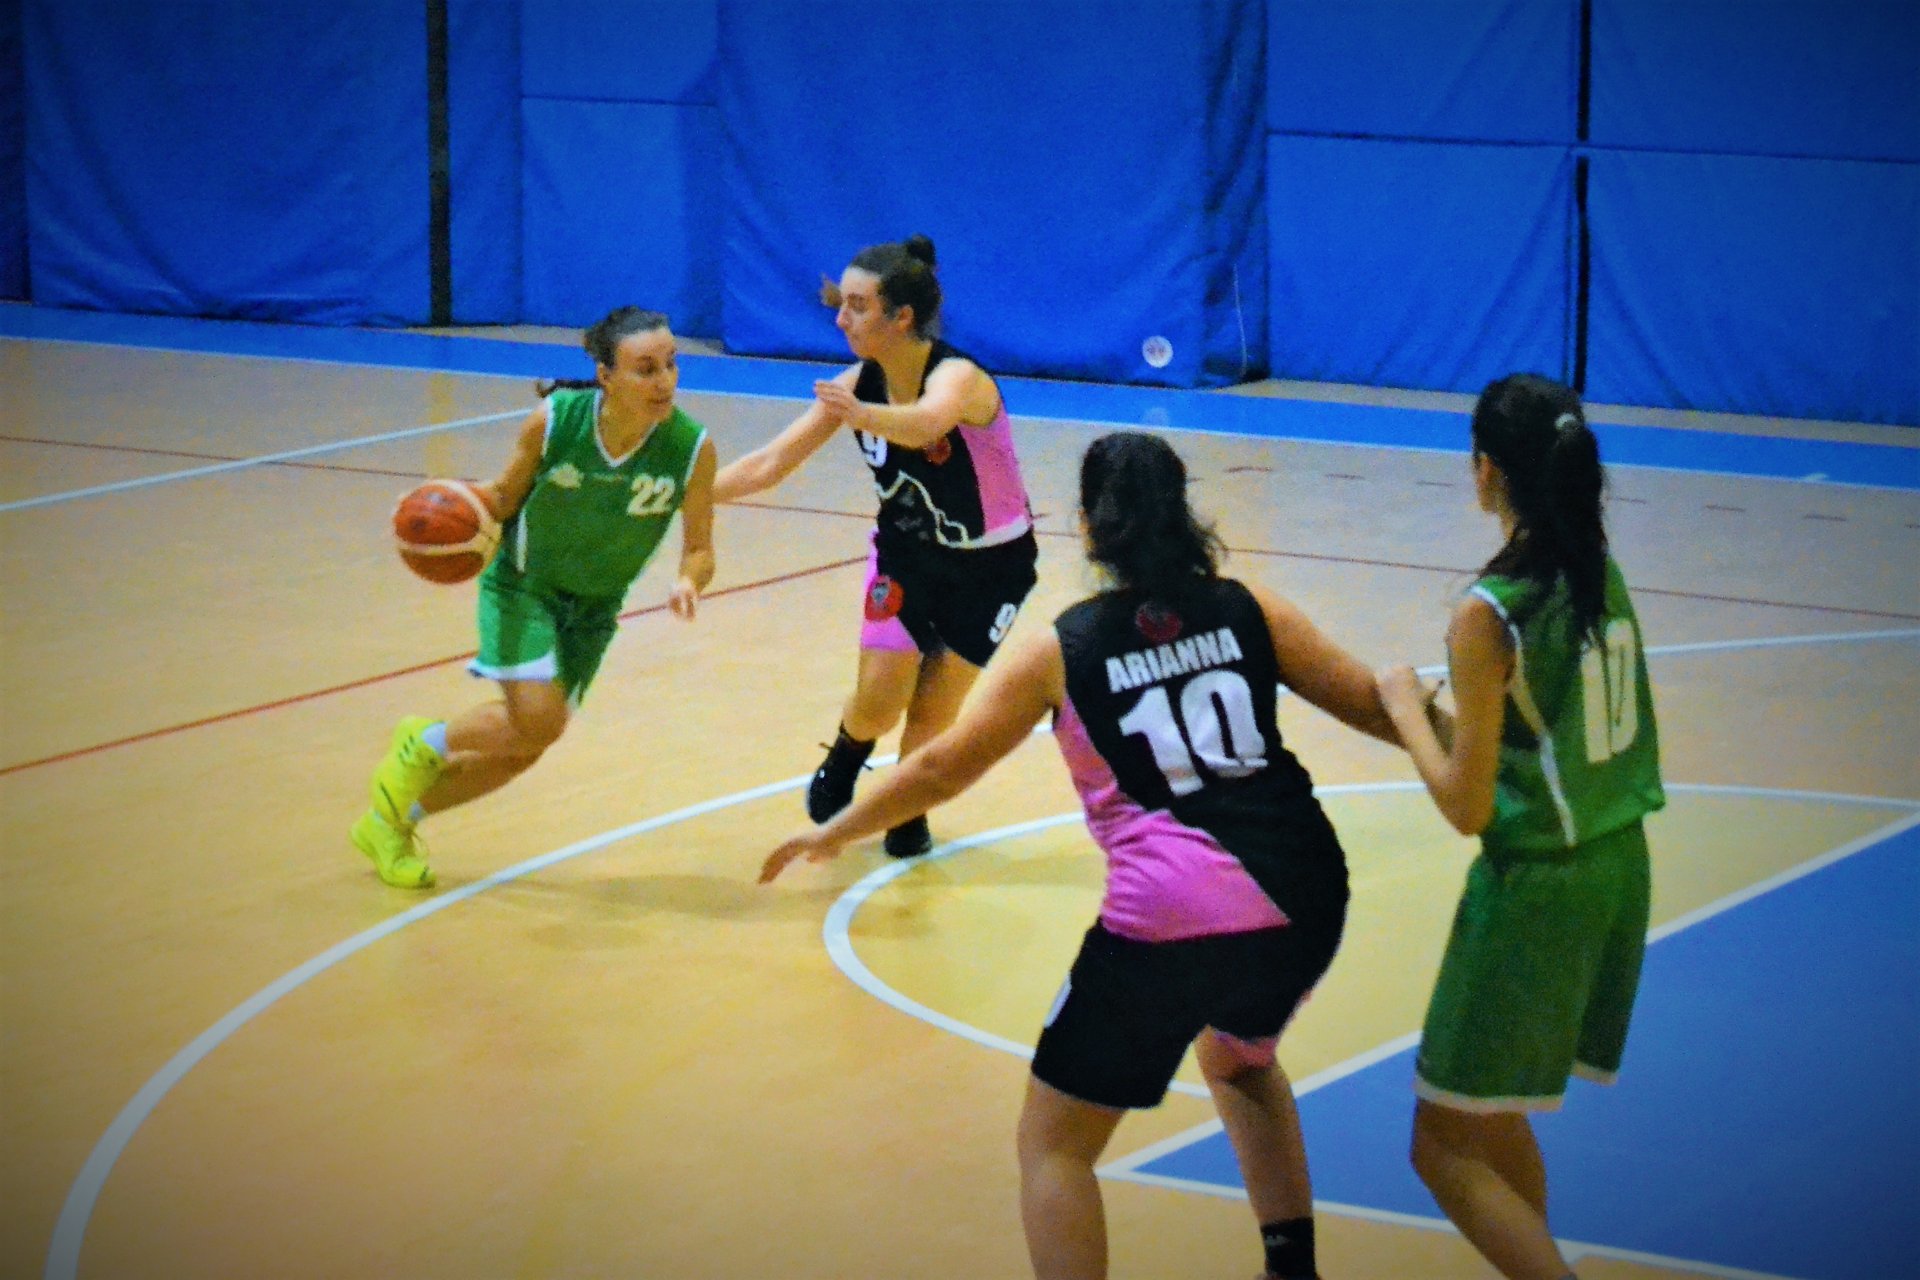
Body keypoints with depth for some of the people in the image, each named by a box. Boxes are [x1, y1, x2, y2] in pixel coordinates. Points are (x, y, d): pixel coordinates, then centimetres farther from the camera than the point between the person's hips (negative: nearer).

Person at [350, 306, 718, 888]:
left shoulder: (691, 447, -22)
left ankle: (391, 822, 29)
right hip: (523, 584, -3)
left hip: (592, 609, 3)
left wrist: (689, 583, -33)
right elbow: (506, 494, -6)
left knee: (521, 750, 7)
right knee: (537, 720, -21)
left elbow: (699, 549, -11)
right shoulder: (553, 421, -24)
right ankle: (421, 745, 10)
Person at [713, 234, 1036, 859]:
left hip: (991, 566, -4)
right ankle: (844, 760, 25)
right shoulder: (857, 385, -13)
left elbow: (926, 423, -55)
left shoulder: (957, 376, -30)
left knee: (932, 713, -4)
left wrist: (862, 415, -75)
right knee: (877, 702, -8)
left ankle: (908, 810, 24)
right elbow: (769, 465, -11)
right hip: (907, 553, 4)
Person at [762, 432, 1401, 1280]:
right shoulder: (1250, 613, 8)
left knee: (1053, 1144, 8)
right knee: (1239, 1058, 37)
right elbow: (1374, 707, 13)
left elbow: (942, 769, 6)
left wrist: (834, 833, 20)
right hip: (1303, 903, 5)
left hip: (1171, 919, -5)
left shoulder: (1060, 651, 3)